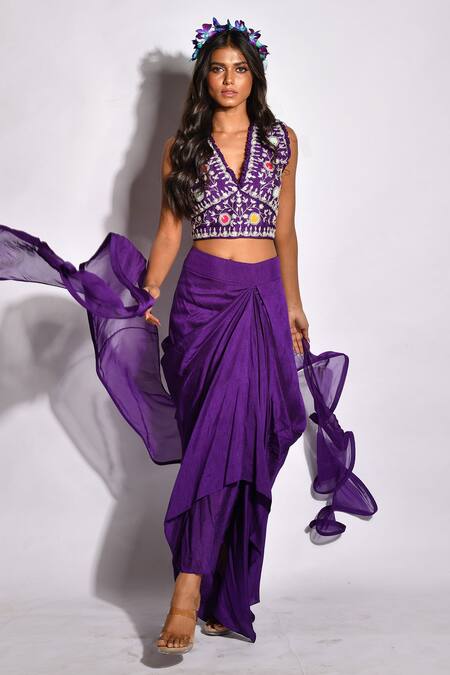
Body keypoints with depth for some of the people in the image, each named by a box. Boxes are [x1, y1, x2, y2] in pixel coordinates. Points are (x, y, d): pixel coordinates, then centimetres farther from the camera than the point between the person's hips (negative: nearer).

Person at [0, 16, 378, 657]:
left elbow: (285, 231, 14)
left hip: (264, 298, 1)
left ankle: (191, 584, -6)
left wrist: (294, 306, 14)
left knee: (239, 437, -12)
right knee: (221, 436, -4)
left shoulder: (281, 140, 11)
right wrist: (145, 299, -1)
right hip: (203, 296, -1)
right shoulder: (183, 146, 9)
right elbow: (170, 230, 9)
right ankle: (220, 597, 6)